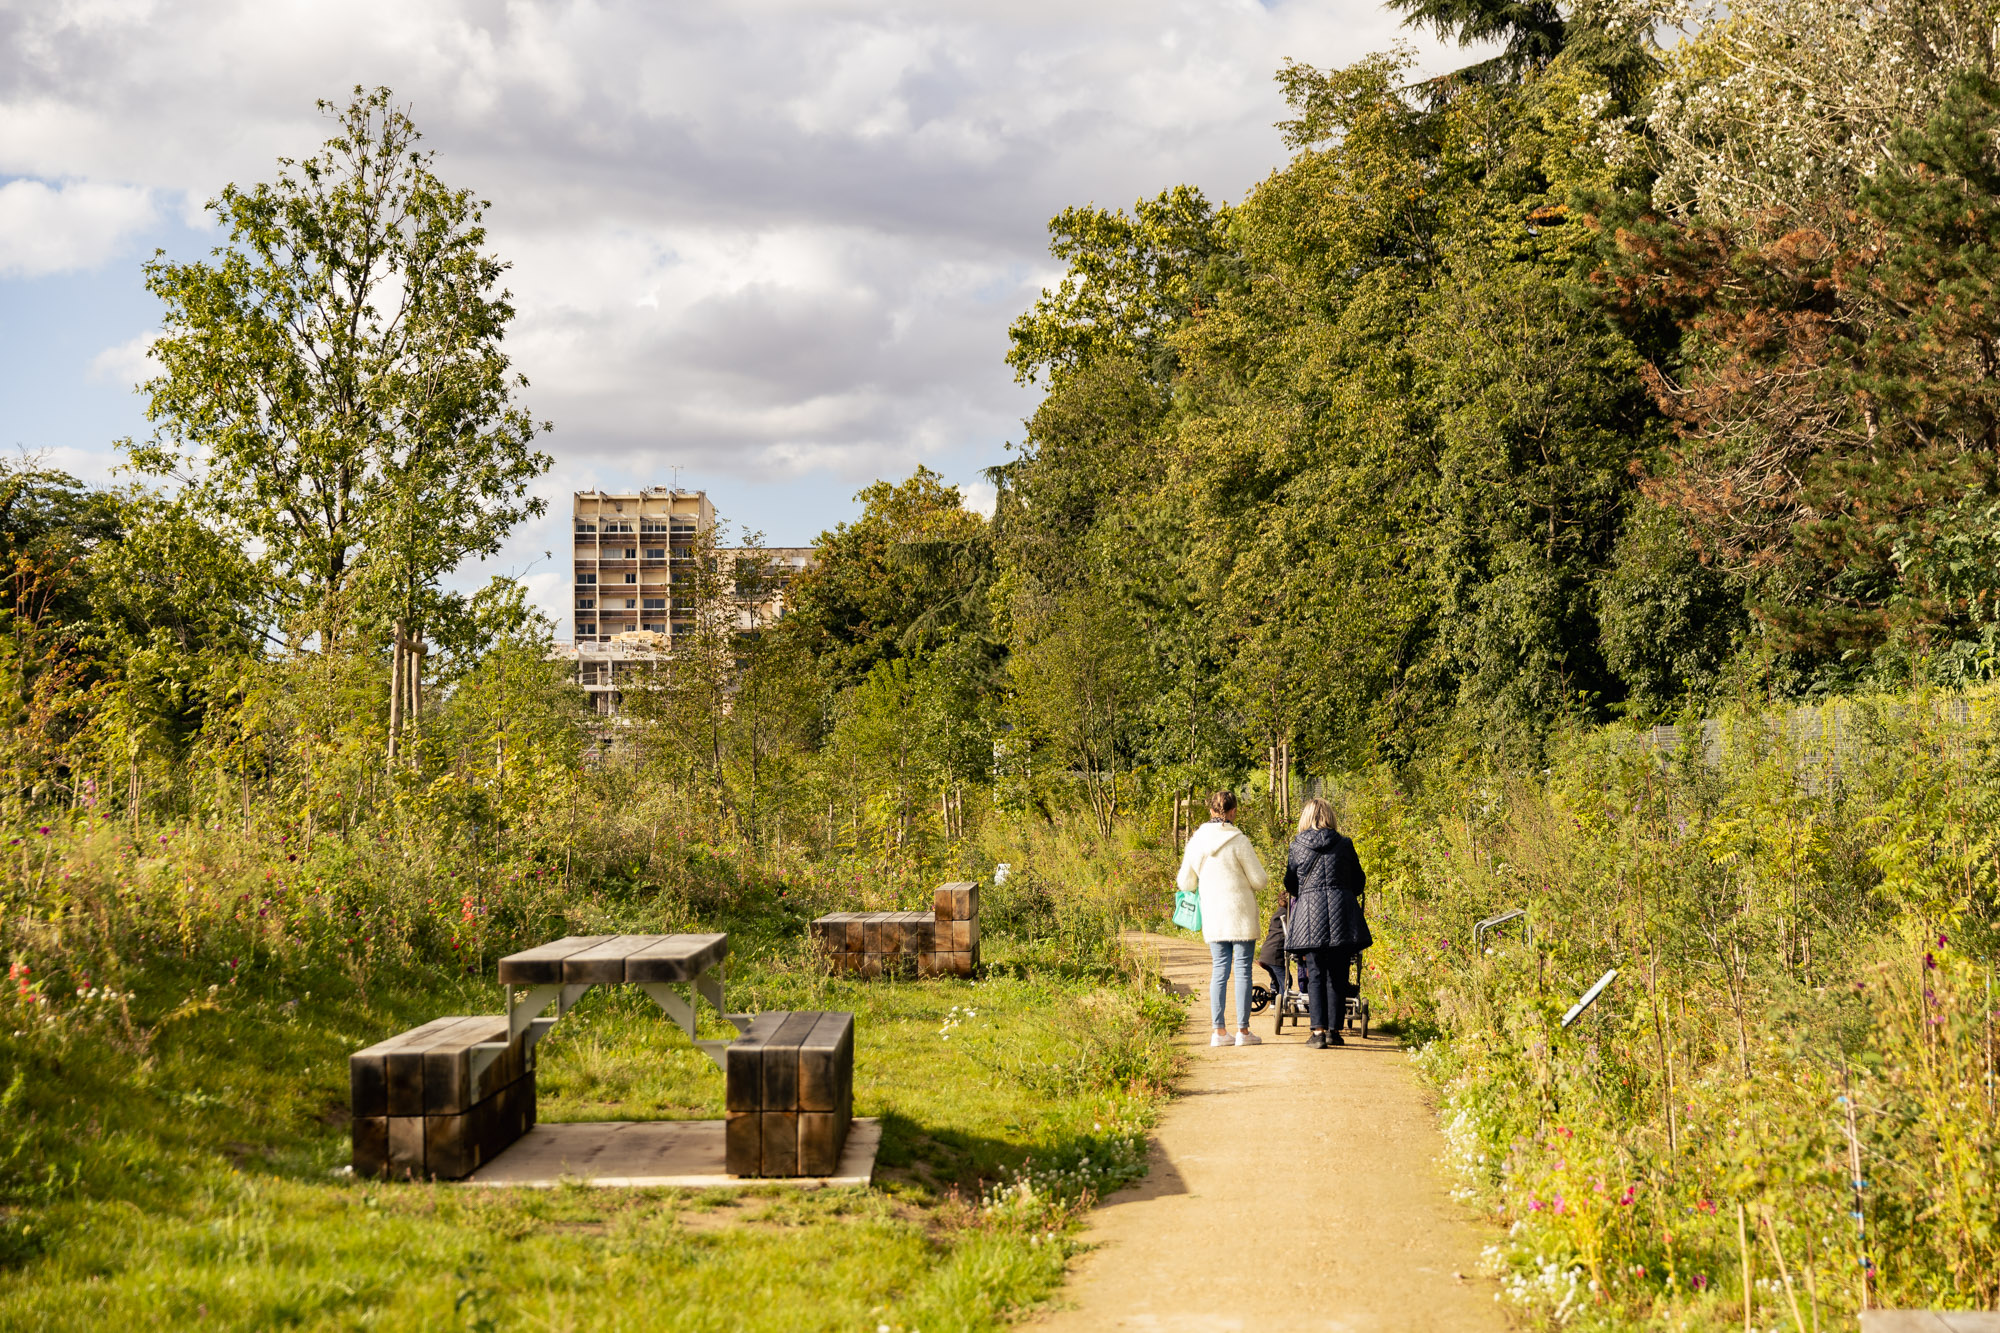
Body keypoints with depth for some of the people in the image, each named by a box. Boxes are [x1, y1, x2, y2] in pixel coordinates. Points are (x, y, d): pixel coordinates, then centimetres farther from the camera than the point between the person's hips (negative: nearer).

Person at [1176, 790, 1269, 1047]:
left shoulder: (1196, 842, 3)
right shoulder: (1238, 841, -12)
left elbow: (1185, 883, 11)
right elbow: (1259, 880, -8)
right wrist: (1254, 885, 15)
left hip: (1212, 917, 4)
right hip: (1241, 915, -4)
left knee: (1220, 971, 10)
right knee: (1242, 970, 1)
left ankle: (1219, 1031, 8)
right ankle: (1243, 1030, 1)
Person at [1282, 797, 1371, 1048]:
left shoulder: (1297, 846, 4)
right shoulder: (1344, 844, 5)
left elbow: (1290, 885, 11)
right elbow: (1359, 881, 12)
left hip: (1310, 913, -1)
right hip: (1342, 910, 1)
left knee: (1316, 974, 2)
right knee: (1337, 975, 7)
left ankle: (1318, 1030, -8)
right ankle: (1334, 1030, 8)